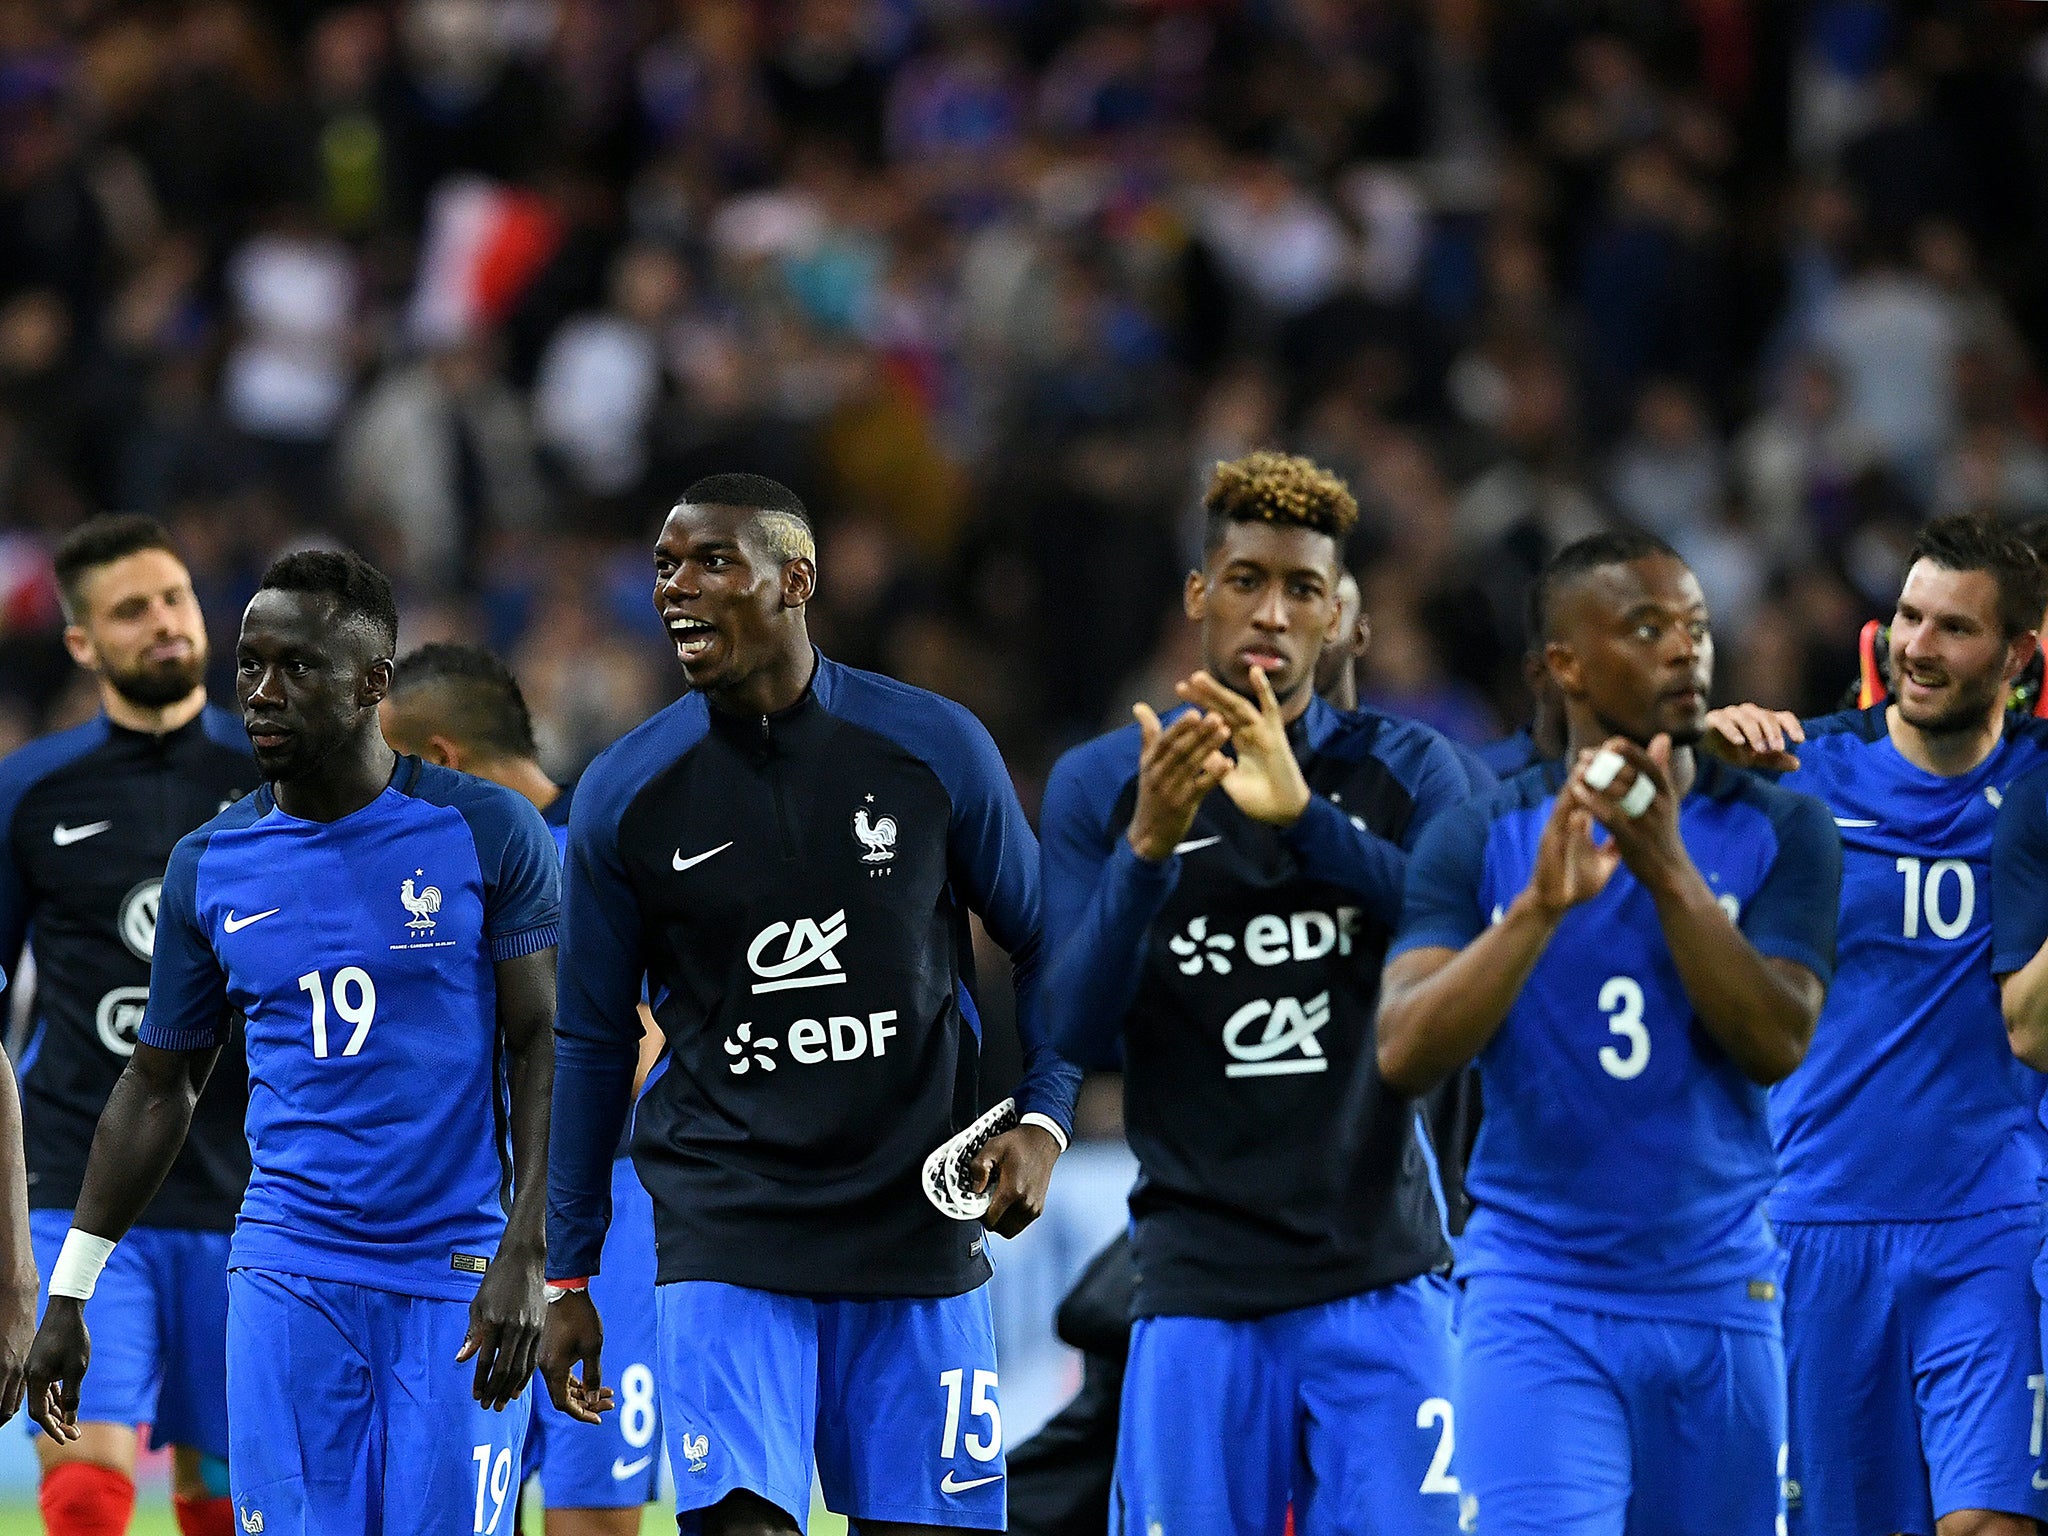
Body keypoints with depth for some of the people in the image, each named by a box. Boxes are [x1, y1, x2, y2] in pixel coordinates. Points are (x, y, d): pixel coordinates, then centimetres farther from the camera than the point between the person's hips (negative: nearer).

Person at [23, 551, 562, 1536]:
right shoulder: (210, 865, 8)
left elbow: (545, 1048, -3)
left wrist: (525, 1257, -14)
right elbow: (160, 1085, 17)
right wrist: (67, 1297, 15)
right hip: (289, 1270, 2)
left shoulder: (488, 834, -2)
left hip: (460, 1273, -2)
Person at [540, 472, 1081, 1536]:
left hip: (917, 1226, 1)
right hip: (726, 1237, -1)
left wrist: (1042, 1122, -4)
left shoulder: (934, 750, -1)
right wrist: (568, 1277, 10)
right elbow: (593, 1043, 9)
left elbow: (1042, 946, 12)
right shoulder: (623, 795, 1)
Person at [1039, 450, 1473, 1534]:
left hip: (1380, 1281, 0)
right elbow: (1075, 1032, -4)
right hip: (1200, 1285, 0)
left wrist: (1305, 817, -21)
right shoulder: (1100, 787, 5)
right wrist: (1147, 850, -19)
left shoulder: (1404, 773, 6)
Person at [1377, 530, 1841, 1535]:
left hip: (1718, 1294, 3)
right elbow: (1405, 1057, -13)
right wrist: (1543, 904, -25)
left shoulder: (1780, 834, 3)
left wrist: (1669, 869, -20)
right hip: (1537, 1299, -3)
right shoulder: (1479, 842, -1)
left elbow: (1776, 1044, -10)